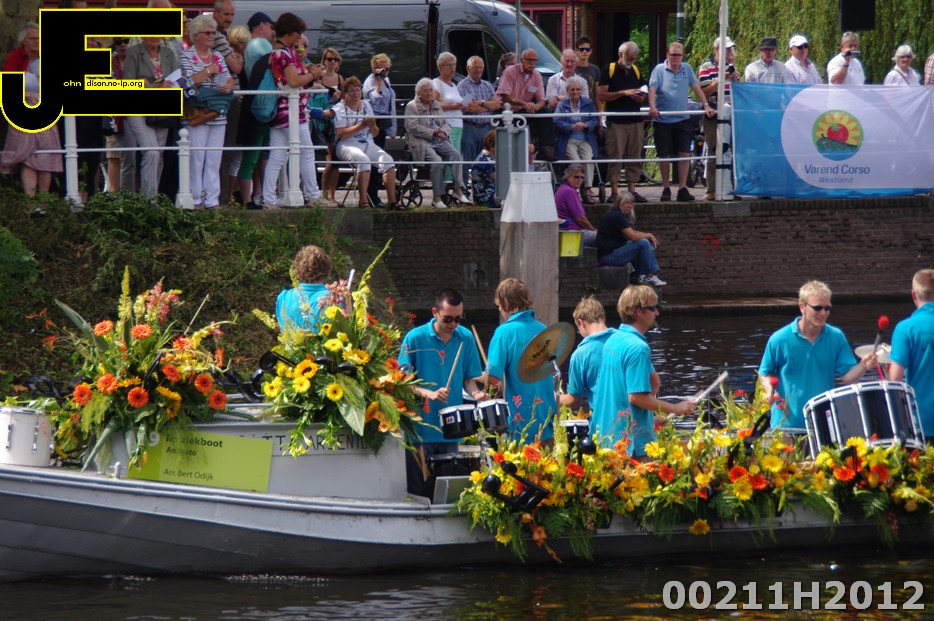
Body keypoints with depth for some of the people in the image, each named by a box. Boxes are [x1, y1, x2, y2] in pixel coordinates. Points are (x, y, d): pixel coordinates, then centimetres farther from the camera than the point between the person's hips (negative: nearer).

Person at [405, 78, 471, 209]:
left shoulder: (436, 105, 22)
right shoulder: (411, 107, 2)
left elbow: (446, 124, 19)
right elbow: (413, 127, -10)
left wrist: (443, 132, -6)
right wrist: (433, 132, -15)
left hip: (440, 141, 6)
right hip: (423, 143, -6)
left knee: (455, 154, -21)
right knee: (436, 160, -30)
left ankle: (458, 191, -24)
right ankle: (437, 198, -26)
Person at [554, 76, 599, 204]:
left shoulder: (588, 104, 14)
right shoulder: (562, 105, 9)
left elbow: (595, 120, 6)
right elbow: (557, 122, -5)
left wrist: (585, 125, -16)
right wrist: (572, 127, -21)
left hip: (585, 140, 1)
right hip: (569, 141, -1)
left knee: (588, 159, -25)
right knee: (576, 161, -26)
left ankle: (588, 190, -25)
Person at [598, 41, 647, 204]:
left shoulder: (635, 71, 15)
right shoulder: (609, 70, -2)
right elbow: (601, 95, -8)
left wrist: (641, 98, 0)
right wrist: (623, 93, -16)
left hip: (635, 121, 5)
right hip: (616, 121, -5)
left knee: (635, 157, 5)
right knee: (615, 157, -6)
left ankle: (632, 190, 9)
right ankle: (614, 191, -4)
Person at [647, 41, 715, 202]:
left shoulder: (687, 69, 9)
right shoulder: (659, 70, -1)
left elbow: (696, 87, 11)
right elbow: (652, 89, -11)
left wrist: (706, 105, 4)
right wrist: (652, 106, -27)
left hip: (682, 118, 2)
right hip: (663, 120, -2)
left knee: (685, 154, -5)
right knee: (664, 156, 4)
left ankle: (682, 189, -3)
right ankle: (666, 188, 14)